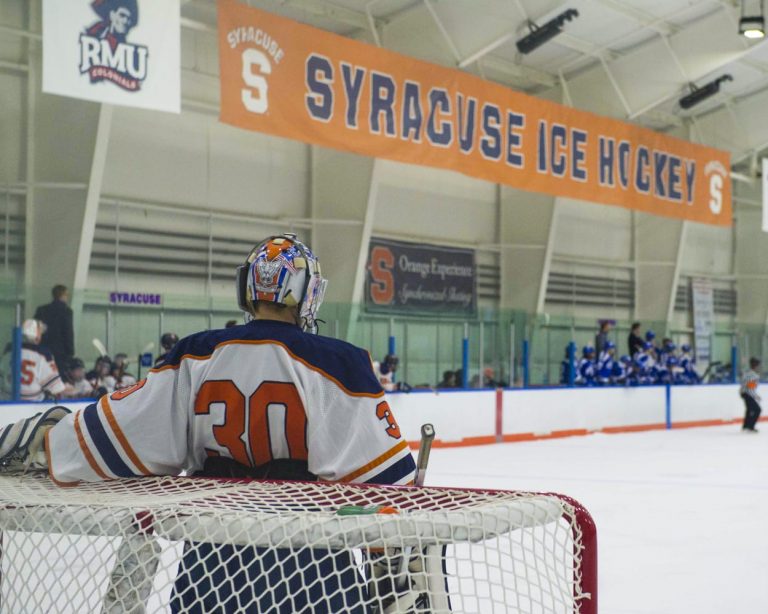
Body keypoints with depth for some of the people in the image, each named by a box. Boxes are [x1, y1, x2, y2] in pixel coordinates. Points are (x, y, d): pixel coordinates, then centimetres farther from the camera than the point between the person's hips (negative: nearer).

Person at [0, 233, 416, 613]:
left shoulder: (195, 358, -2)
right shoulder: (336, 364, -11)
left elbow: (117, 434, 1)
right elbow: (384, 474, -13)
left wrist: (43, 439, 17)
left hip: (212, 565, 3)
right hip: (312, 569, -3)